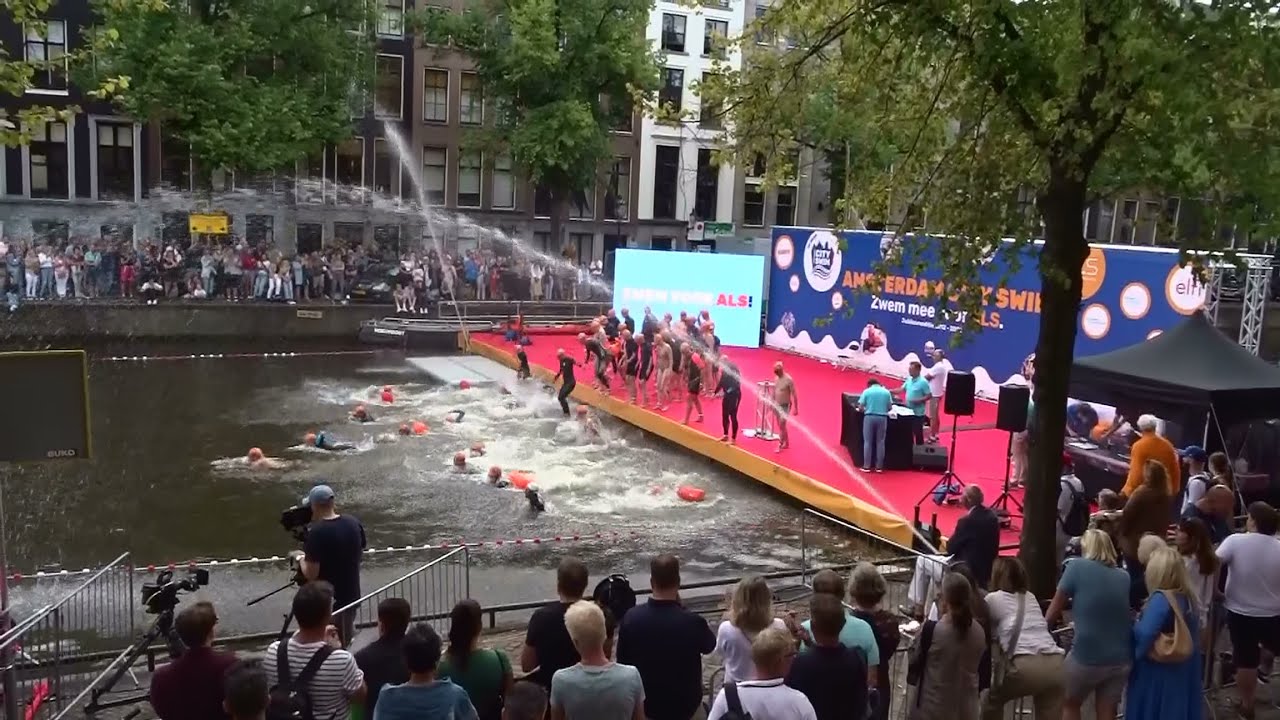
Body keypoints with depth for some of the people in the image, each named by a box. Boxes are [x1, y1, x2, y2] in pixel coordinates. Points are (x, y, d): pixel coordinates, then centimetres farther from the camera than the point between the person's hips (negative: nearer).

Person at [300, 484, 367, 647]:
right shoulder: (354, 523, -4)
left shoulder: (316, 533, -23)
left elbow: (311, 574, -22)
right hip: (351, 595, 6)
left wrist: (302, 558, -3)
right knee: (345, 643, 24)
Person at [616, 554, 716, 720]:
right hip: (684, 706, -2)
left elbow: (622, 661, -4)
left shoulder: (631, 617, -17)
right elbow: (709, 646, -3)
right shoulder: (693, 622, -25)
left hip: (643, 704, 2)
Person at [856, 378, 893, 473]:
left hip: (869, 417, -1)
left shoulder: (866, 391, 3)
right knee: (880, 442, 8)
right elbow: (890, 407, 9)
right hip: (882, 418, 1)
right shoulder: (886, 392, 8)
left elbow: (860, 407, 0)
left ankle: (866, 466, 4)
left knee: (868, 442, 4)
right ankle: (879, 466, 10)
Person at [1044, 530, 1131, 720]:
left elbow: (1055, 609, 2)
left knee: (1068, 704, 19)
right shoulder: (1124, 577, 5)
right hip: (1121, 660, 4)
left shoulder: (1077, 566, -6)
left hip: (1087, 657, -4)